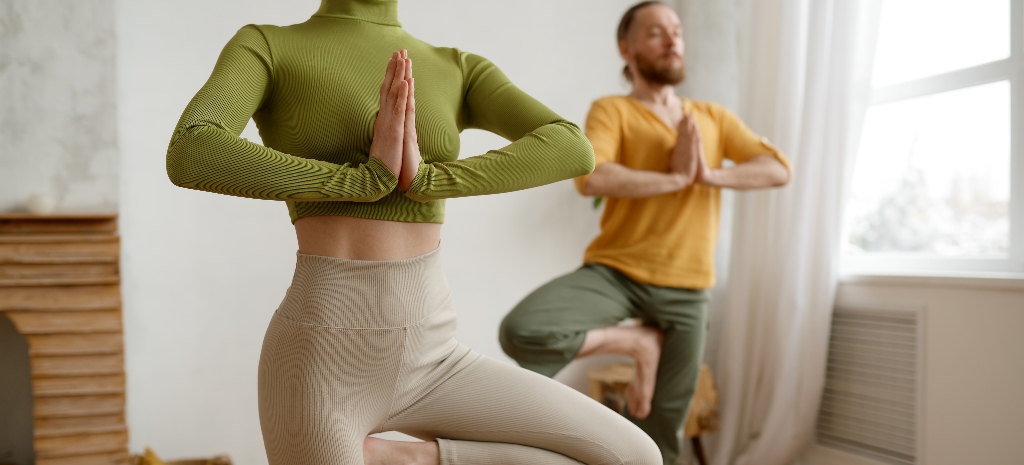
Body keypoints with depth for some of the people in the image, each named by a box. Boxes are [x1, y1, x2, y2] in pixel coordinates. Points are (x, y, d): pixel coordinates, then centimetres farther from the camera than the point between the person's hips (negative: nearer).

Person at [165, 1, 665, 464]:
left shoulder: (458, 71, 13)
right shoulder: (262, 48, 2)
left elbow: (573, 150, -6)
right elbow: (189, 158, -21)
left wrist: (420, 177, -18)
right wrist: (367, 179, -16)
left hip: (424, 361, 5)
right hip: (320, 362, -5)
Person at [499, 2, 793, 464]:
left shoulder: (713, 118, 13)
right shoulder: (612, 110, -2)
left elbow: (779, 169, 3)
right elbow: (591, 178, -21)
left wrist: (710, 175, -13)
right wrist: (676, 177, -15)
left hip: (684, 290, 3)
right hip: (615, 271, -3)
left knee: (662, 426, 7)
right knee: (520, 332, -28)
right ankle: (639, 344, -4)